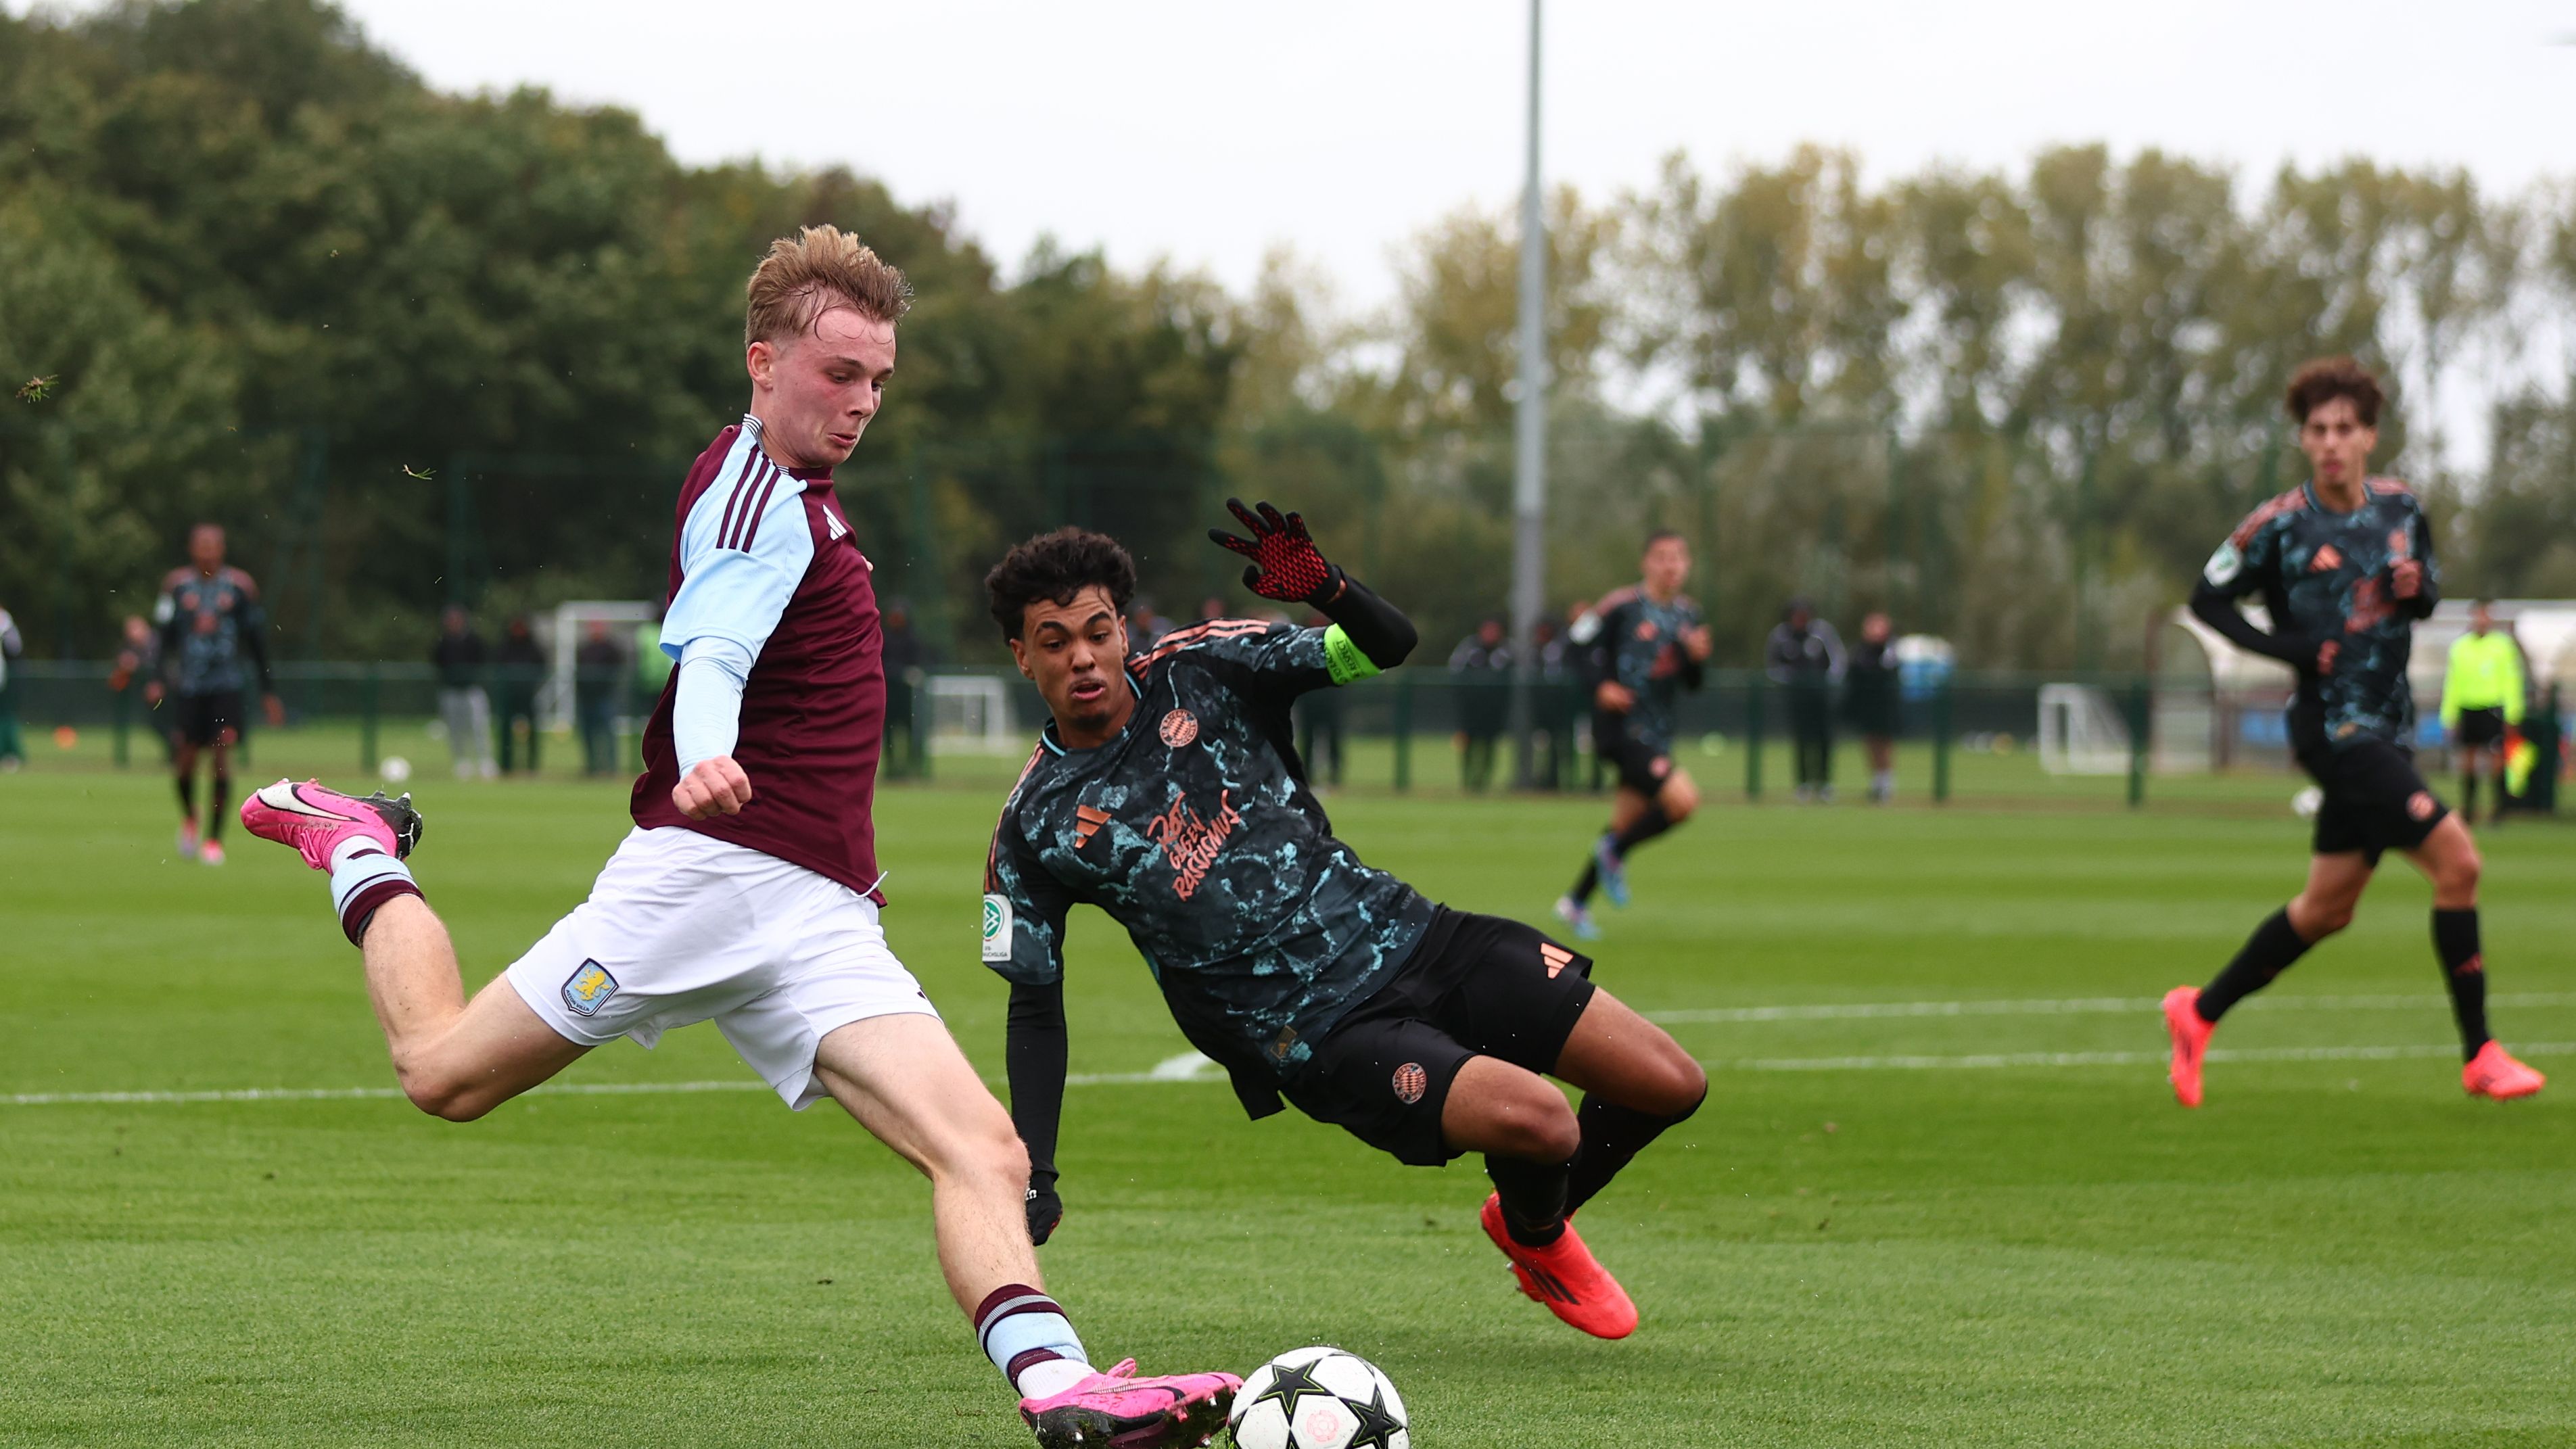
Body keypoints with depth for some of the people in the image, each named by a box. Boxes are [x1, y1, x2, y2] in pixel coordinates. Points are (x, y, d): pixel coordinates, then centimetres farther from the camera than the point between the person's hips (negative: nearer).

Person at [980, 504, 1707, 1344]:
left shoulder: (1201, 669, 1)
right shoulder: (1034, 829, -4)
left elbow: (1388, 646, -1)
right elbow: (1035, 1009, 4)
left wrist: (1325, 591, -23)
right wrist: (1033, 1174, -5)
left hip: (1407, 936, 4)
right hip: (1324, 1038, -4)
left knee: (1671, 1086, -2)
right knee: (1535, 1117, -28)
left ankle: (1536, 1216, 26)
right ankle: (1536, 1243, 8)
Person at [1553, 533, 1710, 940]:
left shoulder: (1687, 613, 10)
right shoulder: (1622, 606, -10)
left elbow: (1691, 683, 15)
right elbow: (1581, 645, -3)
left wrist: (1697, 658, -7)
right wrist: (1600, 686, -18)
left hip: (1657, 734, 8)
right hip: (1620, 730, -8)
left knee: (1626, 824, 13)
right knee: (1683, 799, -22)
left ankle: (1576, 902, 30)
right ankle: (1615, 853, 1)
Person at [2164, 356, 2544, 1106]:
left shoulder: (2401, 509, 6)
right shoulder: (2280, 525, -10)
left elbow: (2427, 589, 20)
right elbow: (2207, 597, -1)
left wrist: (2419, 585, -5)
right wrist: (2287, 647, -13)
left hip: (2385, 727, 7)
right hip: (2333, 727, -7)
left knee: (2327, 907, 13)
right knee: (2456, 860, -16)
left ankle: (2200, 1010, 28)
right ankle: (2480, 1057, -9)